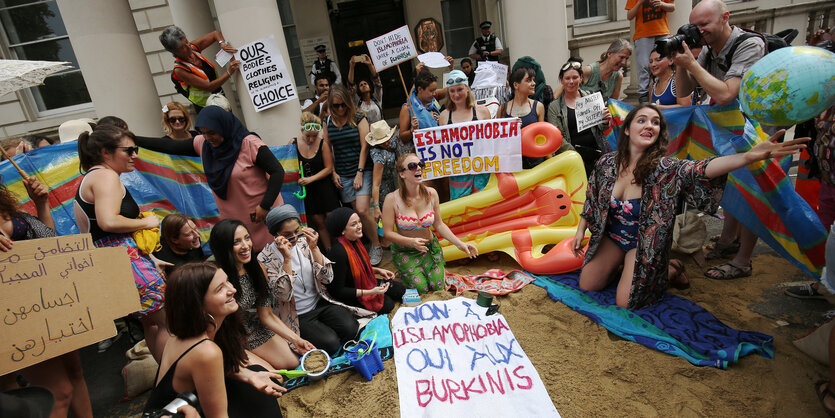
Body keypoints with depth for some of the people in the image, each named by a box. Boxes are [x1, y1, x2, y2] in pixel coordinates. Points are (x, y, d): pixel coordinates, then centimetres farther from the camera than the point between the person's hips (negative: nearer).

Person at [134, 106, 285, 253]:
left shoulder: (249, 144, -14)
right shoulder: (202, 143, 6)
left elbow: (277, 172, -17)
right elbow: (170, 146, 15)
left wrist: (264, 206, -20)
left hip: (262, 216, -5)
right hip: (232, 219, 6)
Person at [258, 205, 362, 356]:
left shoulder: (304, 242, -3)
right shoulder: (266, 258, -13)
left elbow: (327, 278, -8)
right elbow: (283, 295, -22)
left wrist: (314, 248, -20)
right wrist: (287, 258, -29)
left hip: (320, 303, 3)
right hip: (297, 317, -3)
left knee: (350, 329, -19)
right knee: (330, 343, -21)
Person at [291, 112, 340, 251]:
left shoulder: (323, 143, -9)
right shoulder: (293, 143, -3)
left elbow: (328, 168, -7)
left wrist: (310, 179, -17)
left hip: (324, 186, -2)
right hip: (306, 190, 2)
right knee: (318, 223, 8)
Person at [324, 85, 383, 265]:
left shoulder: (358, 118, -3)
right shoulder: (329, 122, 7)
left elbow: (364, 146, -6)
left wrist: (360, 172, -11)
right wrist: (333, 173, 4)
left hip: (362, 170, -3)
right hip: (342, 174, 4)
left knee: (363, 210, -14)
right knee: (356, 211, 5)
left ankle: (377, 246, 2)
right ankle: (369, 244, 18)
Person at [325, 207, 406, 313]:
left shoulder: (354, 241, -5)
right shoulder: (339, 252, -32)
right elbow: (338, 291, -28)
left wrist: (378, 270, 0)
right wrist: (370, 292, -29)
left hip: (363, 283, 9)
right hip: (348, 296, -9)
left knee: (400, 289, 9)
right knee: (388, 304, -16)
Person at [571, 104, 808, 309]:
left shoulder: (664, 169, -21)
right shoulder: (607, 163, -10)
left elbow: (700, 170, -42)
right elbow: (591, 200, 3)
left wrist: (750, 156, -58)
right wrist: (581, 231, 6)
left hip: (644, 243, -3)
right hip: (611, 236, 4)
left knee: (626, 302, -11)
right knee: (587, 286, 3)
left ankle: (669, 271, 18)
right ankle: (624, 264, 30)